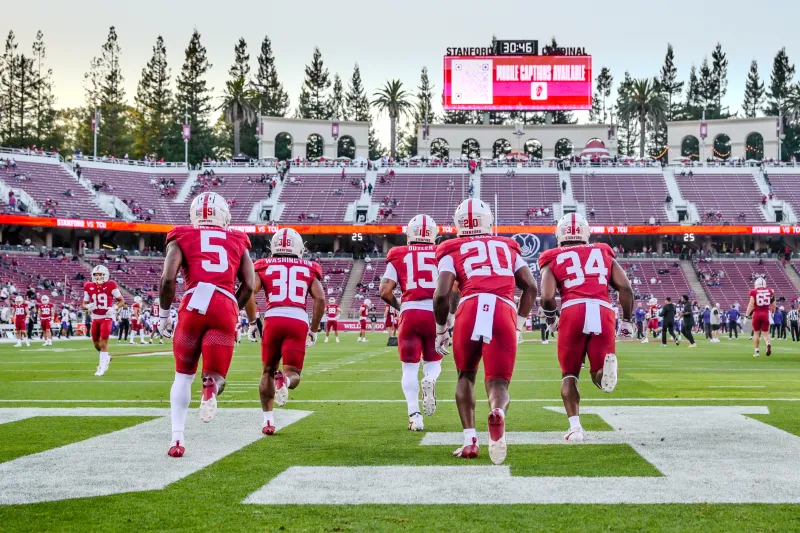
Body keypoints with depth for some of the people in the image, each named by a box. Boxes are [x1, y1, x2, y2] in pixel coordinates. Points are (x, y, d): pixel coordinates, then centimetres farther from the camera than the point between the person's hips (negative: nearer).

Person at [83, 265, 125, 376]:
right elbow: (84, 305, 10)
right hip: (95, 318, 4)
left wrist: (114, 308, -17)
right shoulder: (89, 287, 1)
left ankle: (102, 367, -4)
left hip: (106, 317, -4)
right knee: (96, 343, 12)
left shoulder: (110, 285, -9)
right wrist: (88, 306, -14)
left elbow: (121, 300, 1)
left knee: (103, 342, -12)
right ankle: (106, 358, 39)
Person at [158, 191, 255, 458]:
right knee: (216, 375, 9)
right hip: (225, 309, 0)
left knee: (183, 374, 19)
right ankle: (212, 382, -29)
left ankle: (177, 438, 9)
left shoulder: (182, 238, 15)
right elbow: (248, 286, 12)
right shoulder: (237, 241, 21)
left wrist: (164, 313, 14)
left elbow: (168, 278, 1)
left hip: (194, 306, 0)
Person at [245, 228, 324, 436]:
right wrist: (314, 329, 12)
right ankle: (284, 379, -33)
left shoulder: (265, 266, 14)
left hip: (273, 320, 1)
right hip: (299, 322, -1)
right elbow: (320, 298, 4)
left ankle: (268, 420, 12)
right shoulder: (308, 269, 16)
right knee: (293, 374, 4)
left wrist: (252, 322, 11)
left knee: (268, 371, 19)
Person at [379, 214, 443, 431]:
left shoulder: (399, 255, 7)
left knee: (410, 368, 10)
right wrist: (450, 313, 12)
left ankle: (414, 415, -5)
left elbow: (384, 291, 1)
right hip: (435, 313, 1)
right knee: (433, 362, 19)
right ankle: (430, 381, -16)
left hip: (410, 314, -1)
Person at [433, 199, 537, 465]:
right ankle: (498, 412, -32)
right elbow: (531, 286, 18)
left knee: (466, 375, 24)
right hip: (504, 313, 1)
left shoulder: (452, 250, 18)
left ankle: (470, 440, 13)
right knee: (498, 382, 5)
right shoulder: (507, 247, 27)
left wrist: (441, 330, 19)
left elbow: (442, 294, 5)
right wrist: (518, 323, 27)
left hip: (471, 310, -1)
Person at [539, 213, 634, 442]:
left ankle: (575, 427, 3)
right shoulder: (603, 253, 24)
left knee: (569, 375, 18)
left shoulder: (553, 259, 18)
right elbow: (625, 288, 11)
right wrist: (627, 320, 21)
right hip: (603, 312, 1)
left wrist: (550, 319, 22)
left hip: (573, 312, -1)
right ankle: (607, 365, -27)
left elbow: (547, 297, 2)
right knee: (599, 375, 9)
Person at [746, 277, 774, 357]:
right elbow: (773, 305, 10)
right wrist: (773, 313, 25)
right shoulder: (769, 292, 3)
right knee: (765, 333, 9)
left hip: (756, 314, -2)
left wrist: (747, 315, -7)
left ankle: (756, 351, 13)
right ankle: (768, 344, -22)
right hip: (766, 314, 2)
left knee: (756, 333, 11)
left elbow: (751, 304, -11)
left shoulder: (754, 292, -6)